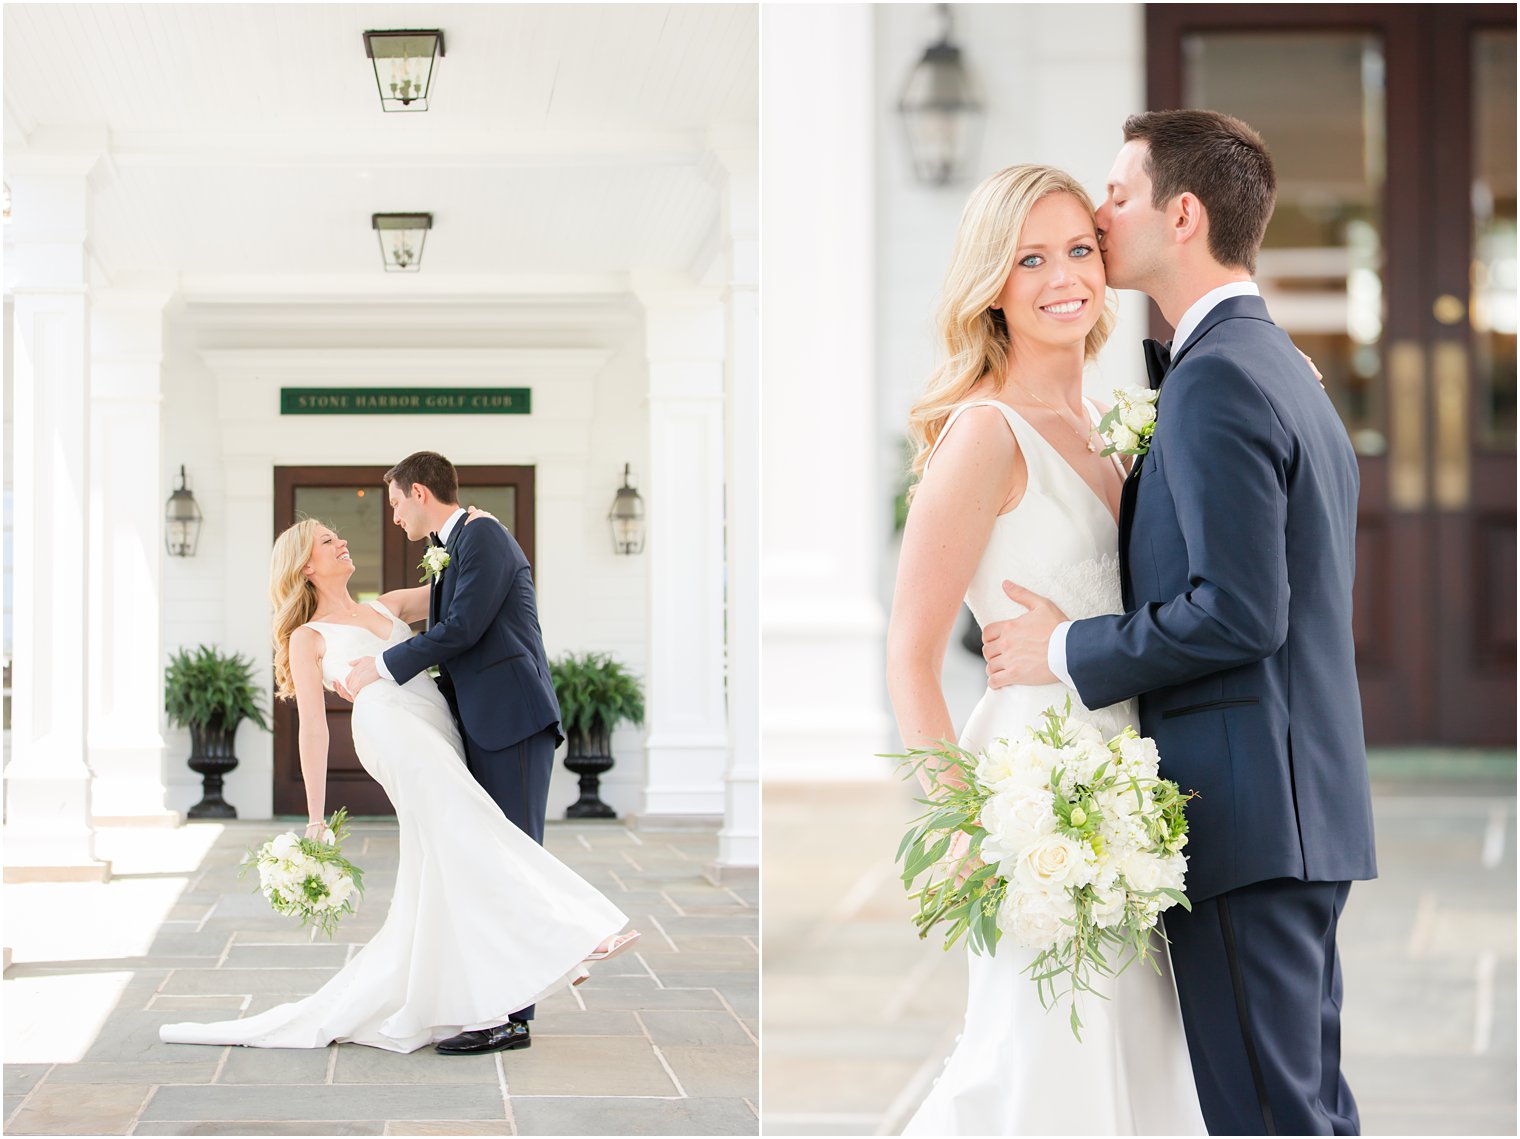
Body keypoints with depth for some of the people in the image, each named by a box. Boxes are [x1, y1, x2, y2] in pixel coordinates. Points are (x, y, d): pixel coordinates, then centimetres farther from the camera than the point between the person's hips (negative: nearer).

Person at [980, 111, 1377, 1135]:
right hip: (1313, 803, 10)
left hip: (1242, 814, -10)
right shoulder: (1287, 369, 18)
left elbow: (1239, 612, -22)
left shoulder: (1216, 378, -15)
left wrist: (1070, 651, -11)